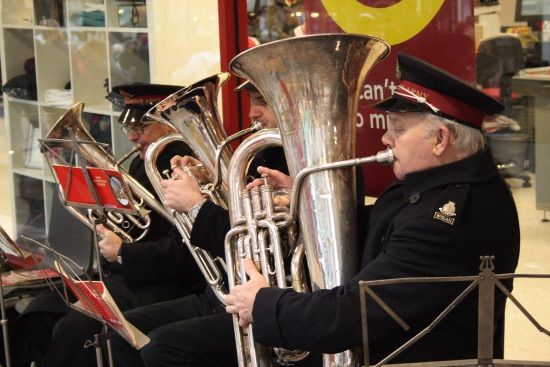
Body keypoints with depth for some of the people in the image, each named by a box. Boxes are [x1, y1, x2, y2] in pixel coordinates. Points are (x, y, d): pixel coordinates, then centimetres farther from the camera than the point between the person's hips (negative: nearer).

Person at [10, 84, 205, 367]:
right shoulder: (140, 164, 16)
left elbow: (183, 252, -22)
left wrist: (122, 253, -18)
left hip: (163, 286, -9)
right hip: (117, 275, 9)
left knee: (73, 330, -24)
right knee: (35, 319, -6)